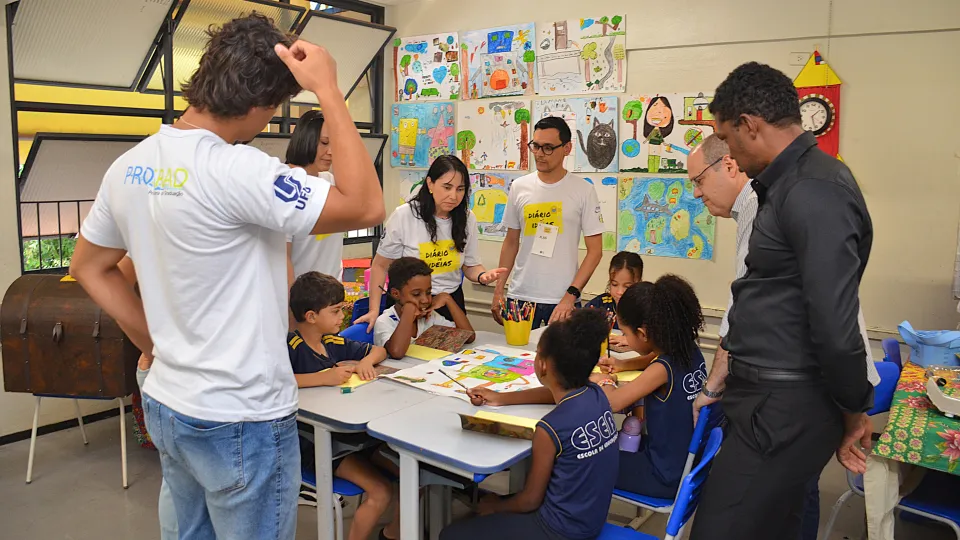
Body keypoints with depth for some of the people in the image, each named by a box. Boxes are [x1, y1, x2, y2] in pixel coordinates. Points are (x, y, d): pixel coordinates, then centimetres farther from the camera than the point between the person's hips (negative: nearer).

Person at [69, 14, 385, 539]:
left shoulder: (129, 167, 1)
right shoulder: (235, 172, -25)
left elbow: (88, 267, 13)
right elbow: (366, 207, -25)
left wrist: (156, 344, 12)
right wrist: (328, 91, -20)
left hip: (166, 406, 8)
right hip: (240, 421, -8)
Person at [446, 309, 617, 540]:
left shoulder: (551, 428, -27)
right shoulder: (597, 395, -7)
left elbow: (531, 500, -13)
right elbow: (558, 393, 17)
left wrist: (494, 508, 6)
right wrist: (500, 398, 15)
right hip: (591, 519, 8)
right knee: (503, 494, 28)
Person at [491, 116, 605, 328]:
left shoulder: (583, 190, -4)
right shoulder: (519, 187, 4)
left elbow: (595, 250, -4)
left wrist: (570, 295, -13)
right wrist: (498, 290, 8)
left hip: (563, 301, -2)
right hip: (520, 296, 3)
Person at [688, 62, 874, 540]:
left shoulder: (813, 193, -21)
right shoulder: (792, 182, 13)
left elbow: (836, 328, -23)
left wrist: (854, 413, -9)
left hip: (783, 411, -10)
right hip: (771, 399, 10)